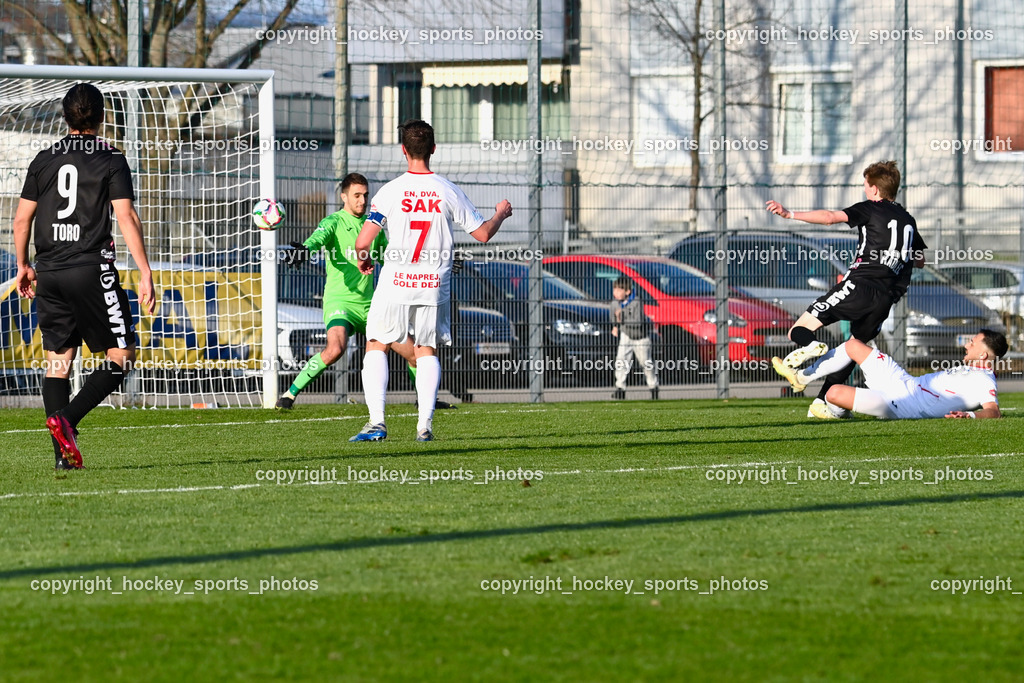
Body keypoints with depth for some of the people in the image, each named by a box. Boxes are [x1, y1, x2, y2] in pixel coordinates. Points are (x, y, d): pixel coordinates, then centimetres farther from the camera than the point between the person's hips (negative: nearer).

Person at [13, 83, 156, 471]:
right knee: (122, 356, 2)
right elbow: (126, 218, -9)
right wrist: (145, 274, -9)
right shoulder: (111, 161, -1)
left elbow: (21, 220, 12)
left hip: (49, 273, 5)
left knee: (57, 361, 8)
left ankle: (63, 453, 0)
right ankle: (67, 419, -18)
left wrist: (23, 266, 26)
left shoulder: (43, 161, 10)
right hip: (91, 270, -5)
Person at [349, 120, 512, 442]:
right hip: (435, 285, 2)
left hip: (395, 284, -2)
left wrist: (363, 259, 13)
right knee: (427, 351, 14)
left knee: (376, 347, 10)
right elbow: (483, 233, 6)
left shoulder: (390, 191, -7)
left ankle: (376, 421, -3)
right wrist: (501, 213, 28)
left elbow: (362, 241, -11)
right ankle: (425, 424, 2)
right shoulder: (448, 191, -1)